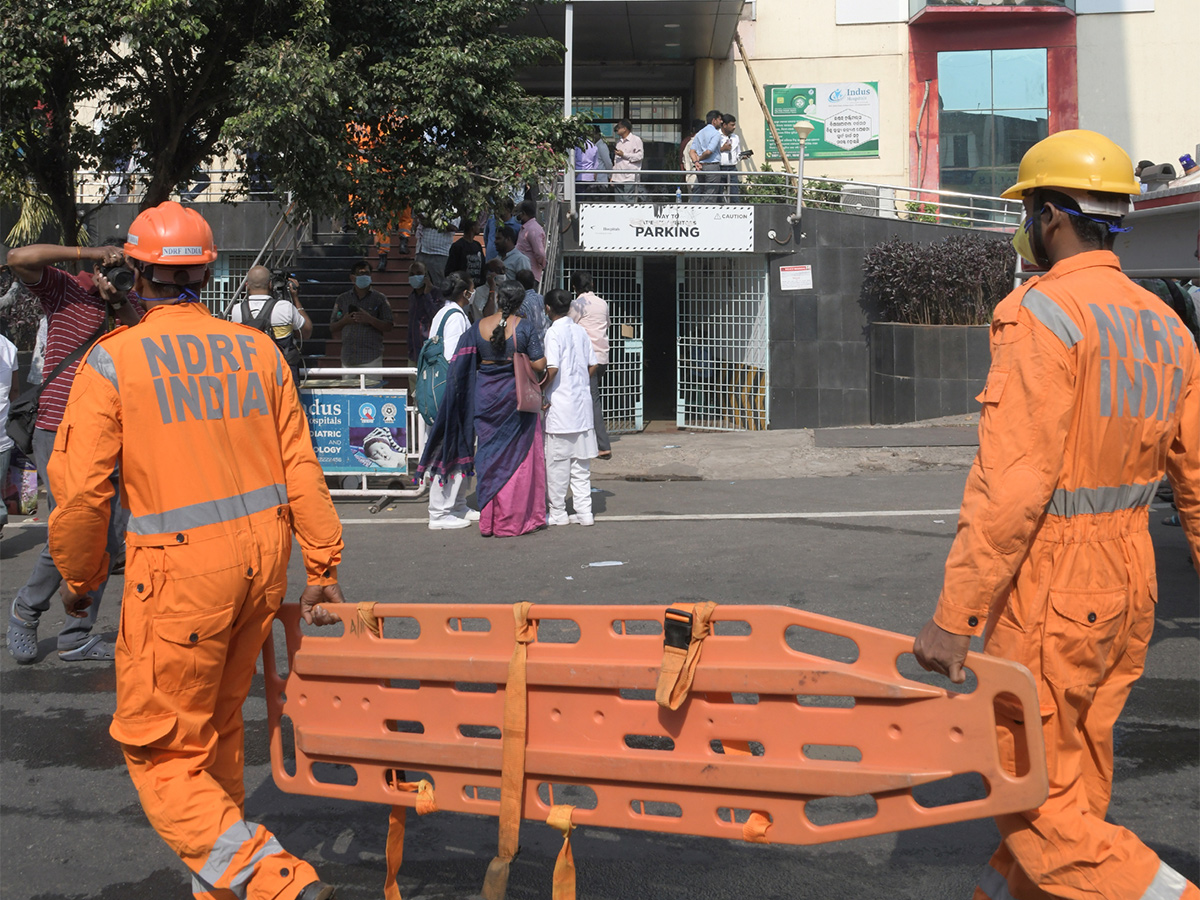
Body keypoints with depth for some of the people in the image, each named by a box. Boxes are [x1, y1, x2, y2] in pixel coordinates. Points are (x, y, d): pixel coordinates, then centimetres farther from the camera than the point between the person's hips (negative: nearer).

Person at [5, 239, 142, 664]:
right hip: (59, 433, -5)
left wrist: (119, 301, -19)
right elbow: (19, 258, -17)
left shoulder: (127, 307, 10)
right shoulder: (65, 290, -1)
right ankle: (26, 609, 16)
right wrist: (88, 252, -17)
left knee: (107, 540, 4)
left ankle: (77, 637, 17)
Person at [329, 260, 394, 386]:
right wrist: (344, 321, -3)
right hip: (348, 358, 3)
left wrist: (370, 320, -12)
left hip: (371, 358, -2)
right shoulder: (342, 299, 14)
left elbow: (388, 327, 3)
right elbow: (332, 328, 17)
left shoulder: (379, 299, 8)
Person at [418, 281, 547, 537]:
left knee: (489, 456, 11)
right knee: (519, 455, 6)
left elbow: (464, 363, 2)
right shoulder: (524, 327, -10)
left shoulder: (479, 326, -1)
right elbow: (540, 364, -10)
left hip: (486, 396, 3)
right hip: (517, 396, -3)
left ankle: (489, 521, 15)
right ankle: (517, 518, 9)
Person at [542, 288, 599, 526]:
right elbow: (592, 365, 10)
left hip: (560, 406, -6)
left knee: (557, 462, 2)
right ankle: (584, 512, 12)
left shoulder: (554, 332, -11)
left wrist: (540, 390, -8)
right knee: (581, 461, 11)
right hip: (582, 403, 7)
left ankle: (557, 513, 8)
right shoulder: (581, 332, 8)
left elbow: (552, 368, -21)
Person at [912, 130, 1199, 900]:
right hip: (1129, 587, 9)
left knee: (1033, 795, 3)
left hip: (1051, 592, -9)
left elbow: (1014, 482, -23)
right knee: (1073, 786, 18)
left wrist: (956, 617, -20)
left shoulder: (1042, 313, -16)